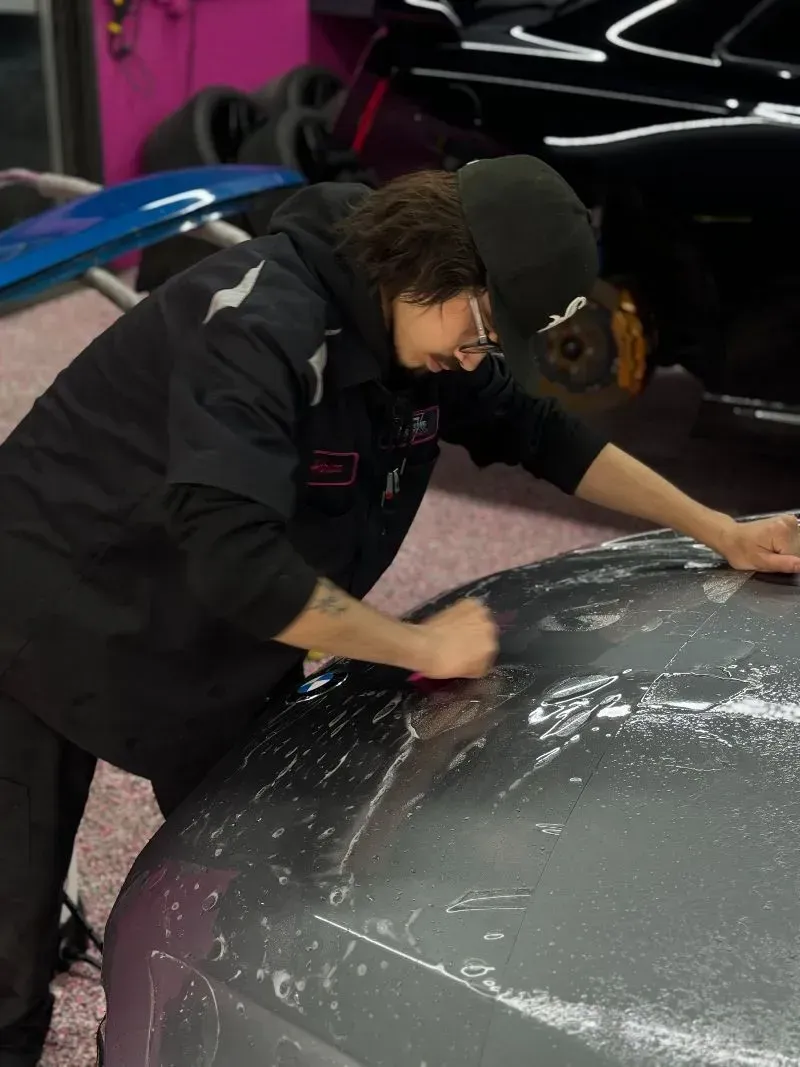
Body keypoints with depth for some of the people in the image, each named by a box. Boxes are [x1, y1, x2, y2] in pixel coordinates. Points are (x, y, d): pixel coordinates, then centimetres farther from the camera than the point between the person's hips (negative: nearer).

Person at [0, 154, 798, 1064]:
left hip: (215, 649, 7)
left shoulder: (422, 329, -5)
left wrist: (718, 531, 4)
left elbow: (539, 435, 8)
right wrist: (421, 646, -28)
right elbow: (235, 557, -40)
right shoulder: (263, 321, -32)